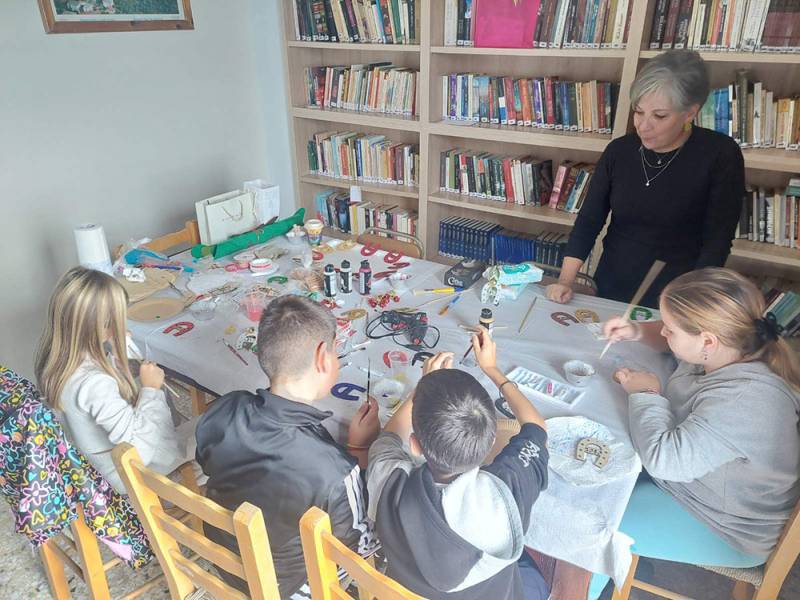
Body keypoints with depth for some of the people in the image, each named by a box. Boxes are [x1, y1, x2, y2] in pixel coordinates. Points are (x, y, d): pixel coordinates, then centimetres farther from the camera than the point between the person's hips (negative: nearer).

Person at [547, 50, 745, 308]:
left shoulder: (721, 155, -8)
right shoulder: (619, 151, 0)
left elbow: (717, 242, -10)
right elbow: (588, 221, 1)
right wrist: (565, 281, -9)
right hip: (610, 291, 3)